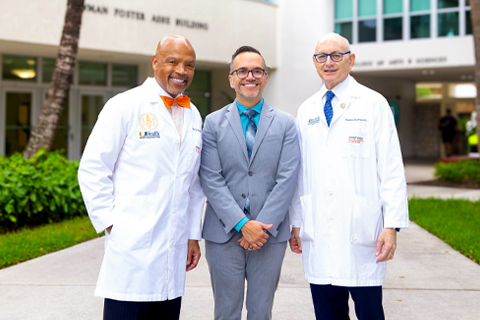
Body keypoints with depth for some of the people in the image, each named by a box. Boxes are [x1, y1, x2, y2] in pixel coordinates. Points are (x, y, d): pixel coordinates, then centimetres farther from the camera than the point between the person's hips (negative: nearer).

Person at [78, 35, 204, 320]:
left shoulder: (193, 116, 15)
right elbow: (92, 170, -5)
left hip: (174, 252, 5)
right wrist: (110, 223, -9)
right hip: (131, 250, -5)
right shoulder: (124, 106, -3)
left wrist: (193, 235, 16)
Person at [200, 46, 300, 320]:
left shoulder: (285, 123, 5)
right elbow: (211, 180, -4)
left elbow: (287, 179, -3)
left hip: (270, 235, 0)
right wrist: (242, 224, -13)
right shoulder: (214, 123, 4)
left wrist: (263, 227, -11)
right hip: (224, 234, 0)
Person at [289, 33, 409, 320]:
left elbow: (392, 169, -3)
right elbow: (300, 172, 14)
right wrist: (296, 223, 10)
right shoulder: (306, 110, 13)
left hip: (362, 232, -4)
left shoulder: (374, 104, 1)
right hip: (318, 235, 4)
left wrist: (392, 226, -10)